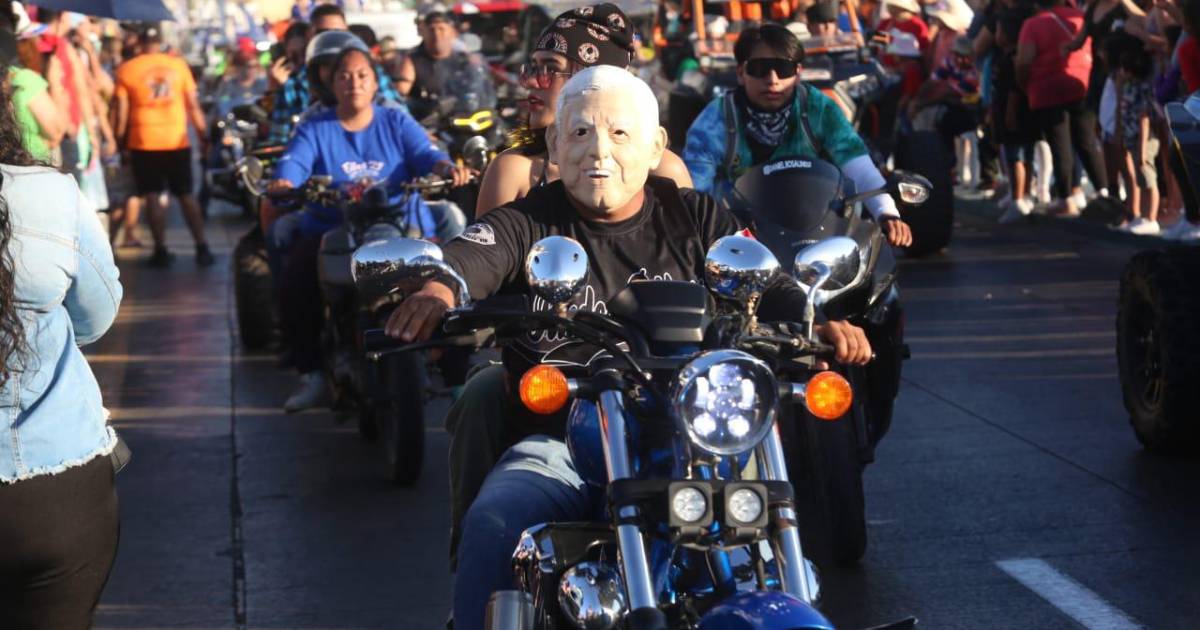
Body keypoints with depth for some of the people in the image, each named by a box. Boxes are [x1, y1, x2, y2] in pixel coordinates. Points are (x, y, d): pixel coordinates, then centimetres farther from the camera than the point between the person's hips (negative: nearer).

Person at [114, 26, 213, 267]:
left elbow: (122, 111, -3)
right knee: (186, 195, 9)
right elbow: (193, 104, 4)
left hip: (143, 142, -2)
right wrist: (203, 135, 10)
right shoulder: (178, 64, 4)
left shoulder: (126, 70, 0)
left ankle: (161, 250, 0)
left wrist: (120, 139, 5)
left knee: (152, 195, 4)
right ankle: (202, 248, 4)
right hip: (177, 141, 2)